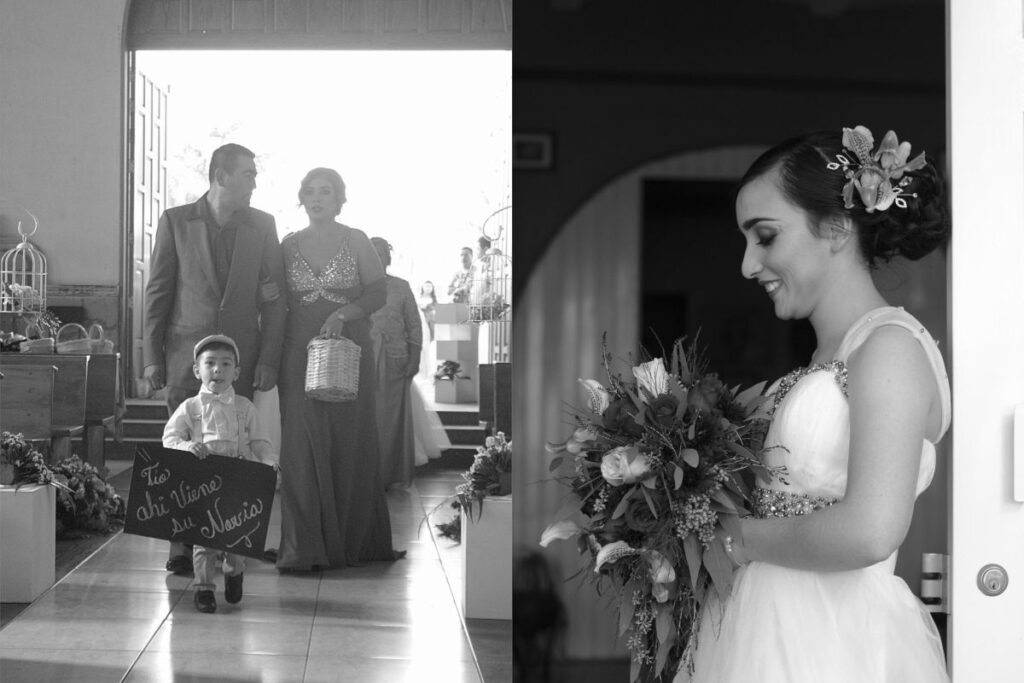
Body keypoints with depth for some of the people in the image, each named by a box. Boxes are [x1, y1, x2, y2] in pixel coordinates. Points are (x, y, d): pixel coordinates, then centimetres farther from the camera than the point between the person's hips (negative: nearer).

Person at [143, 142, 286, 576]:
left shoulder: (262, 225, 8)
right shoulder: (176, 222, 4)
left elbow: (273, 300, 7)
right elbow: (157, 292, 4)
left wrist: (269, 361, 0)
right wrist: (152, 357, -1)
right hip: (185, 357, -1)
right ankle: (183, 548, 3)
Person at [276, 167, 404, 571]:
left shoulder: (356, 241, 3)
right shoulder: (289, 246, 9)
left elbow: (378, 292, -1)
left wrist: (343, 313, -17)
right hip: (299, 354, 1)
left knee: (350, 443, 1)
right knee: (302, 444, -4)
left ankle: (353, 540, 10)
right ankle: (304, 548, -1)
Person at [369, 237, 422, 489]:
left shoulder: (402, 287, 9)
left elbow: (414, 327, 9)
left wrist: (414, 360, 0)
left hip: (395, 360, 1)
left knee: (395, 416, 0)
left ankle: (395, 474, 7)